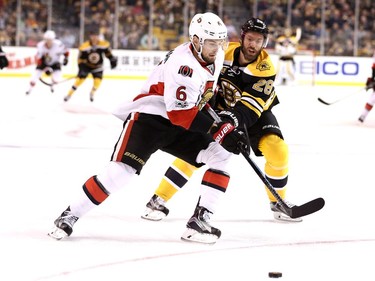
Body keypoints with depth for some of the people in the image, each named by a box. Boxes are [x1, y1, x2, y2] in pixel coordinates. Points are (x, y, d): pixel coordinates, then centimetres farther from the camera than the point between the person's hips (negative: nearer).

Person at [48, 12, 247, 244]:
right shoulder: (182, 63, -26)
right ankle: (70, 216, -10)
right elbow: (180, 113, -31)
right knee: (123, 169, -22)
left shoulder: (215, 57, 2)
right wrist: (221, 131, -33)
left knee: (220, 156, -5)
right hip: (148, 116, -9)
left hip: (180, 123, 9)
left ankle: (200, 221, -8)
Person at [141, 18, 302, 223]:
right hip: (218, 111, 0)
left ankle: (278, 202, 2)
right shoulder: (224, 52, -18)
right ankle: (159, 200, -9)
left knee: (277, 150, -20)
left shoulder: (265, 69, -24)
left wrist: (233, 118, -49)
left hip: (255, 114, 0)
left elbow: (250, 106, -34)